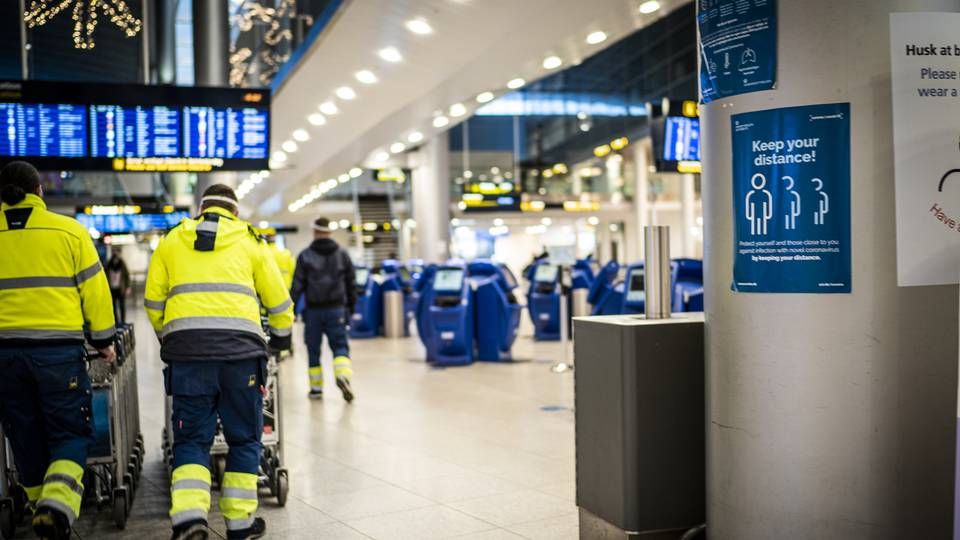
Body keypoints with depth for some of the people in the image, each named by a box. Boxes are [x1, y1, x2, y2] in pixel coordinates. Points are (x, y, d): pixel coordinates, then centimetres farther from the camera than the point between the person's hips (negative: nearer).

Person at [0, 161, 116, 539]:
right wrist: (103, 340, 12)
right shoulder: (68, 231, -2)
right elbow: (94, 290, 0)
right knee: (70, 433, 7)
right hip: (59, 348, -2)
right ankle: (58, 505, -16)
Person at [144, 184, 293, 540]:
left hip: (186, 346, 1)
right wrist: (282, 334, 37)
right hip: (240, 346, -1)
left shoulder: (172, 240, 18)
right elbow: (277, 299, 18)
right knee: (244, 438, 11)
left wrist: (166, 336, 37)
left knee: (191, 438, 8)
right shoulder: (249, 241, 15)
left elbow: (153, 300, 19)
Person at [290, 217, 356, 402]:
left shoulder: (305, 256, -2)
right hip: (336, 309, 1)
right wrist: (351, 307, 18)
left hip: (313, 310, -1)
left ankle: (316, 387, 15)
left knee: (313, 349, 10)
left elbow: (297, 285, -5)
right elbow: (352, 284, 9)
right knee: (340, 346, 3)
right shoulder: (342, 255, 6)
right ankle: (343, 375, -24)